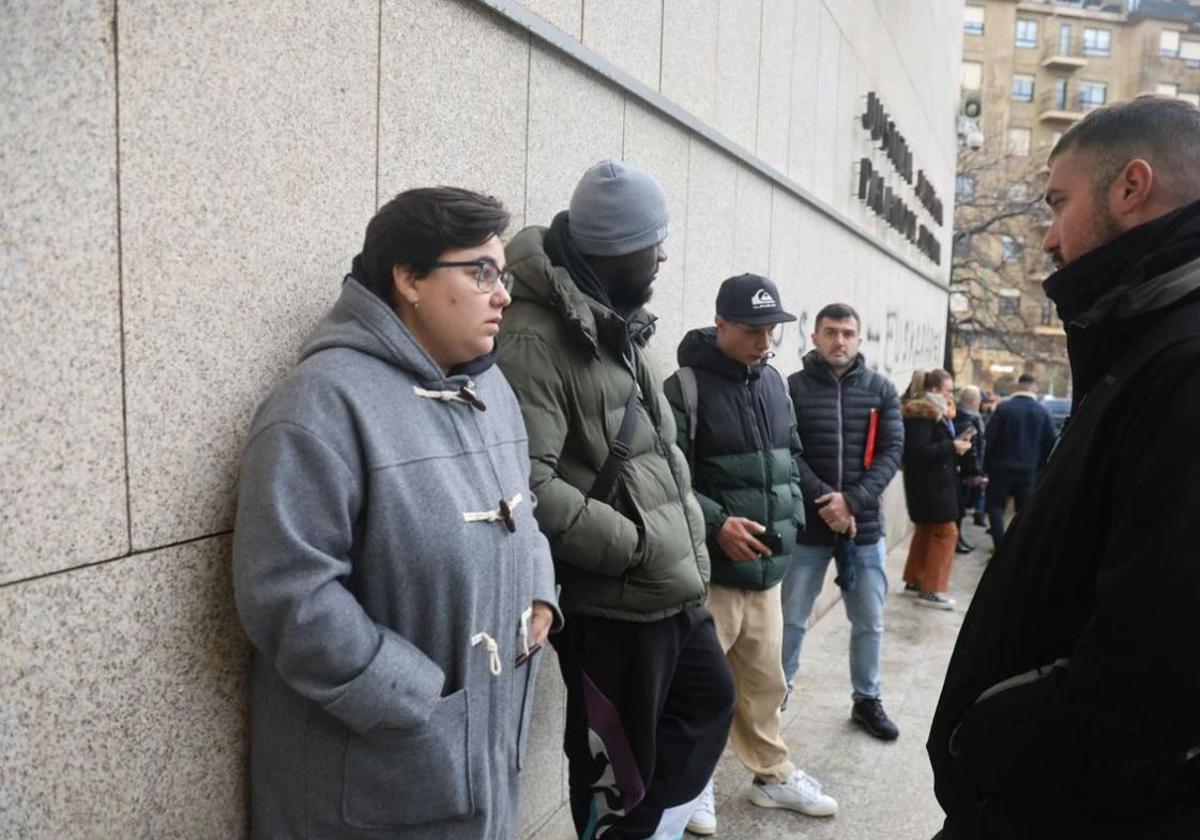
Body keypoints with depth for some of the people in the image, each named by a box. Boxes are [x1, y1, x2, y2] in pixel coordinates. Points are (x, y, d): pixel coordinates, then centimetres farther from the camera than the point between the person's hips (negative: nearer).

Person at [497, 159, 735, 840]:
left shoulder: (620, 323, 11)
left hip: (675, 586, 10)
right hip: (611, 601, -10)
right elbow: (527, 483, -28)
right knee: (618, 765, 9)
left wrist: (689, 541, 11)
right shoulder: (535, 338, -20)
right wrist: (637, 544, -20)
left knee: (709, 700, 26)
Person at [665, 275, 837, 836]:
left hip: (768, 567, 6)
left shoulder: (774, 383, 10)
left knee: (763, 681, 18)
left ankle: (773, 776, 36)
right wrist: (716, 524, -22)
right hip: (710, 570, -6)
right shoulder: (686, 387, -12)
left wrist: (789, 518, 8)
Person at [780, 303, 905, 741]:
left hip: (864, 525, 3)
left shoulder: (881, 390, 3)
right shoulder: (792, 387, -5)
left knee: (869, 622, 14)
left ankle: (867, 699, 32)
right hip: (806, 524, -2)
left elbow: (892, 451, -3)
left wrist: (852, 500, -16)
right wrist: (825, 501, -19)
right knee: (791, 619, 9)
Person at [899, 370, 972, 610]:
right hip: (929, 484, -11)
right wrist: (952, 446, -22)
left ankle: (915, 581, 26)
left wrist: (955, 445, 5)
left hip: (934, 483, 11)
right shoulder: (921, 415, -17)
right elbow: (918, 451, -26)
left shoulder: (934, 413, 15)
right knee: (946, 532, -8)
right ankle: (931, 590, -5)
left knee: (926, 530, 17)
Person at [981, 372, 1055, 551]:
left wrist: (987, 466, -1)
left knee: (995, 505, 9)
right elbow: (1050, 444, 1)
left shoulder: (1003, 408, -8)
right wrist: (1039, 467, 10)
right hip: (1029, 471, 2)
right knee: (1024, 511, 11)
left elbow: (990, 438, -9)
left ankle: (1000, 547, -1)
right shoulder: (1043, 412, -1)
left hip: (1002, 468, -2)